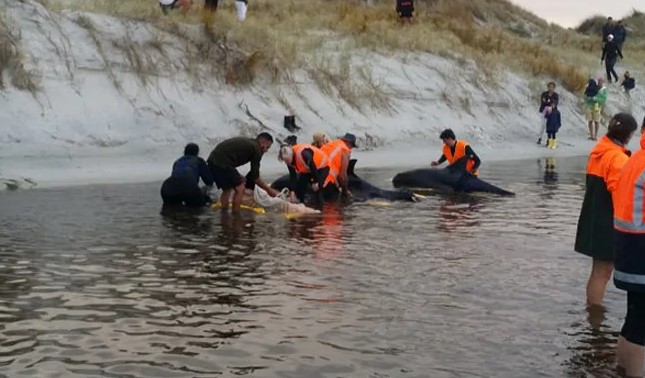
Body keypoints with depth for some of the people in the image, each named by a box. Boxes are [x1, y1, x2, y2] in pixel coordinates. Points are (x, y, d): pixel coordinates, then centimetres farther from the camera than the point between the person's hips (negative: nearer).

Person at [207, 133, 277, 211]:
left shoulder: (246, 142, 24)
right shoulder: (256, 149, -1)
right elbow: (255, 177, 0)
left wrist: (238, 177, 22)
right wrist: (269, 190, 11)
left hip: (212, 159, 9)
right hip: (222, 163, -9)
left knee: (227, 189, 23)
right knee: (240, 188, 0)